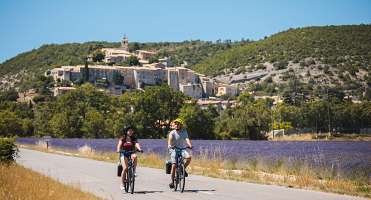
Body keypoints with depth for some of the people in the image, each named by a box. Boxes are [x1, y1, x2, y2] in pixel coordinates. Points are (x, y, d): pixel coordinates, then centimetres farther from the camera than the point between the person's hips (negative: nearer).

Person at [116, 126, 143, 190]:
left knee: (134, 156, -36)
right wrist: (118, 150, -37)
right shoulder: (122, 139, -1)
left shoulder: (134, 139, 3)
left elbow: (137, 144, -14)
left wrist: (139, 149, -35)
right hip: (124, 154, -2)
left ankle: (134, 171, -21)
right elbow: (119, 144, -16)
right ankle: (122, 184, -7)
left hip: (131, 153, 2)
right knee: (125, 168, -18)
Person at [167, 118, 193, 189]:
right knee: (173, 165, -10)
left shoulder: (184, 132, 3)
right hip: (174, 150, -2)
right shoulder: (172, 133, -4)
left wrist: (190, 145, -32)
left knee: (189, 157, -27)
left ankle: (183, 169, -2)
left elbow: (187, 139, -12)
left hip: (182, 149, 2)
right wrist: (169, 145, -43)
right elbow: (170, 139, -22)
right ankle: (172, 181, 2)